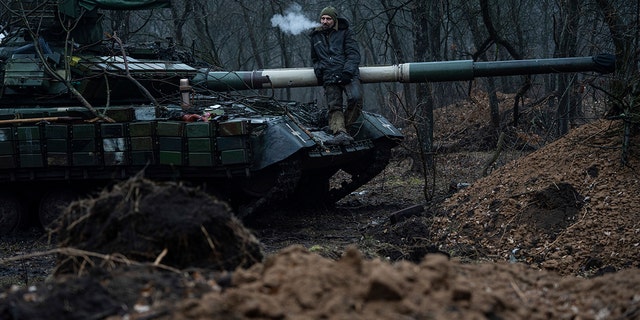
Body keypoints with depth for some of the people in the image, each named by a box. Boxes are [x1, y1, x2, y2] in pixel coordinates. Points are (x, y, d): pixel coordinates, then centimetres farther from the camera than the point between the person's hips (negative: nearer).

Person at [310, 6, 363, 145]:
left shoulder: (344, 33, 9)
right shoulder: (315, 37, 20)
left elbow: (353, 54, -1)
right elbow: (314, 58, 35)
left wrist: (347, 72, -15)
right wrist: (318, 69, 12)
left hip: (348, 75, -3)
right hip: (329, 78, 3)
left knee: (355, 98, -25)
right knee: (334, 107, -11)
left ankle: (338, 128, -13)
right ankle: (340, 133, -23)